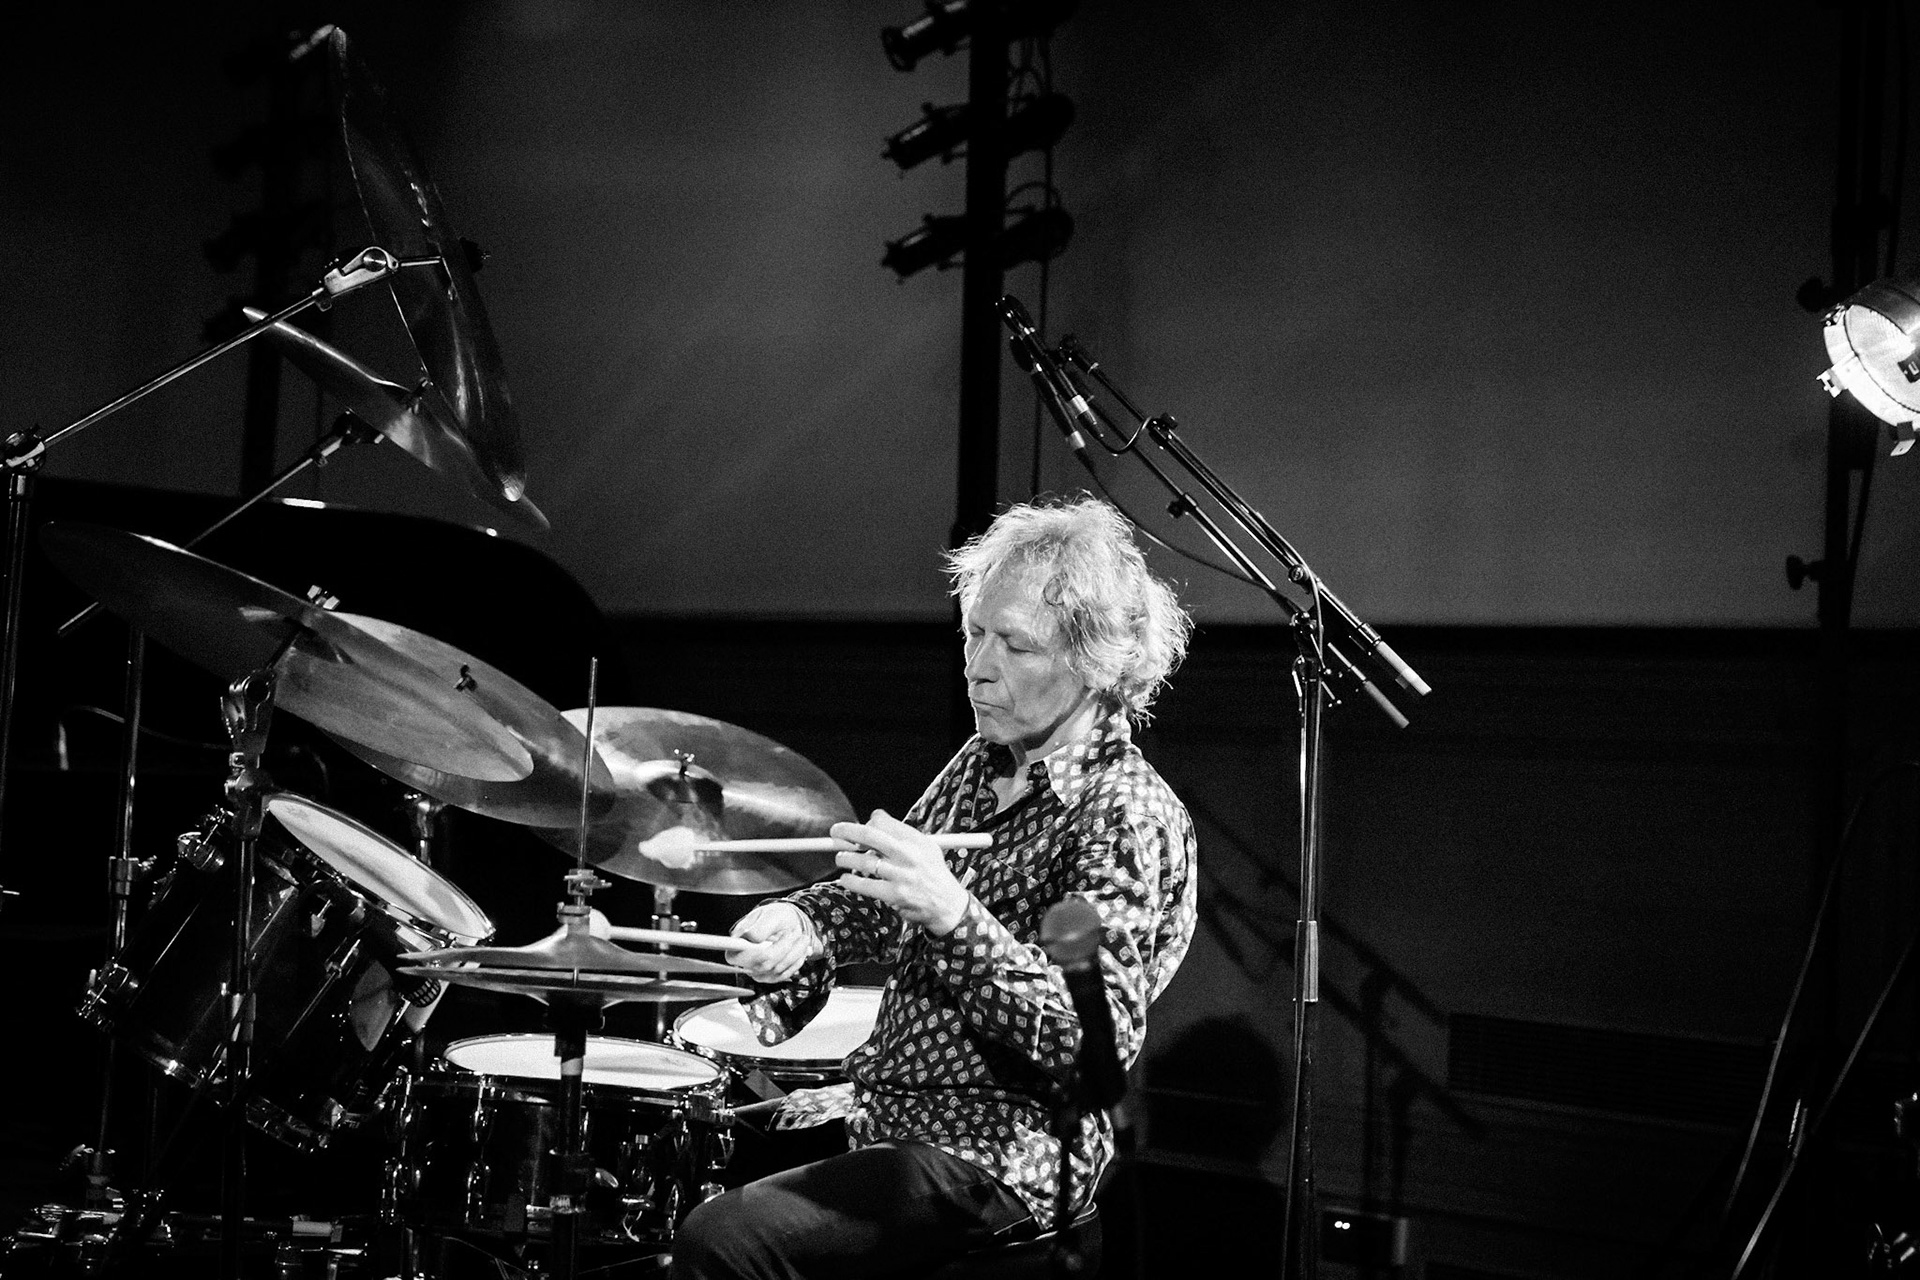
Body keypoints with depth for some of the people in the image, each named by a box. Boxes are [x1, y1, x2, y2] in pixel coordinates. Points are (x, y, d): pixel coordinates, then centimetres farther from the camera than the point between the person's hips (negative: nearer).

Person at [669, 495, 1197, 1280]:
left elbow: (1098, 1046, -25)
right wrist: (801, 924, -2)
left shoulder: (1127, 816, -17)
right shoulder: (981, 764, 9)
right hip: (881, 1101, 9)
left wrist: (955, 916, -36)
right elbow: (879, 900, 21)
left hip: (996, 1156, -9)